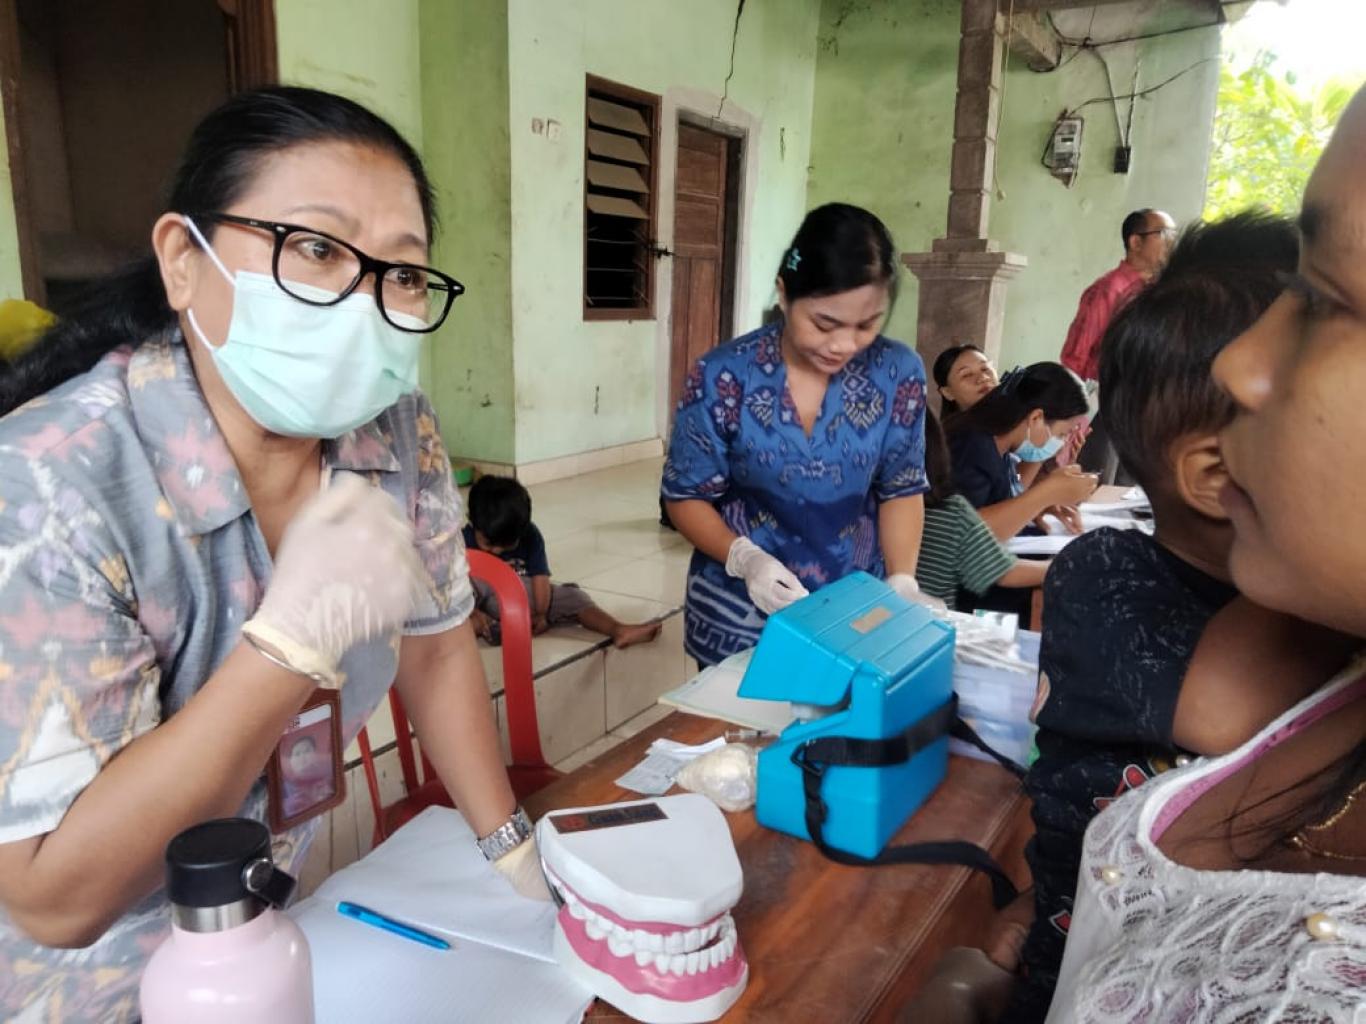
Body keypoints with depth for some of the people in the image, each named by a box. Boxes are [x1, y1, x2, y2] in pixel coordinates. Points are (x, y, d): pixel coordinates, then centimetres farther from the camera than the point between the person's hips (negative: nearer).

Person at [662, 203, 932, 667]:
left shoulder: (898, 373, -9)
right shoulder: (722, 377, -16)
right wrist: (744, 557, -25)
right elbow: (687, 495, -8)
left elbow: (901, 489, 1)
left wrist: (902, 581, -13)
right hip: (740, 615, -1)